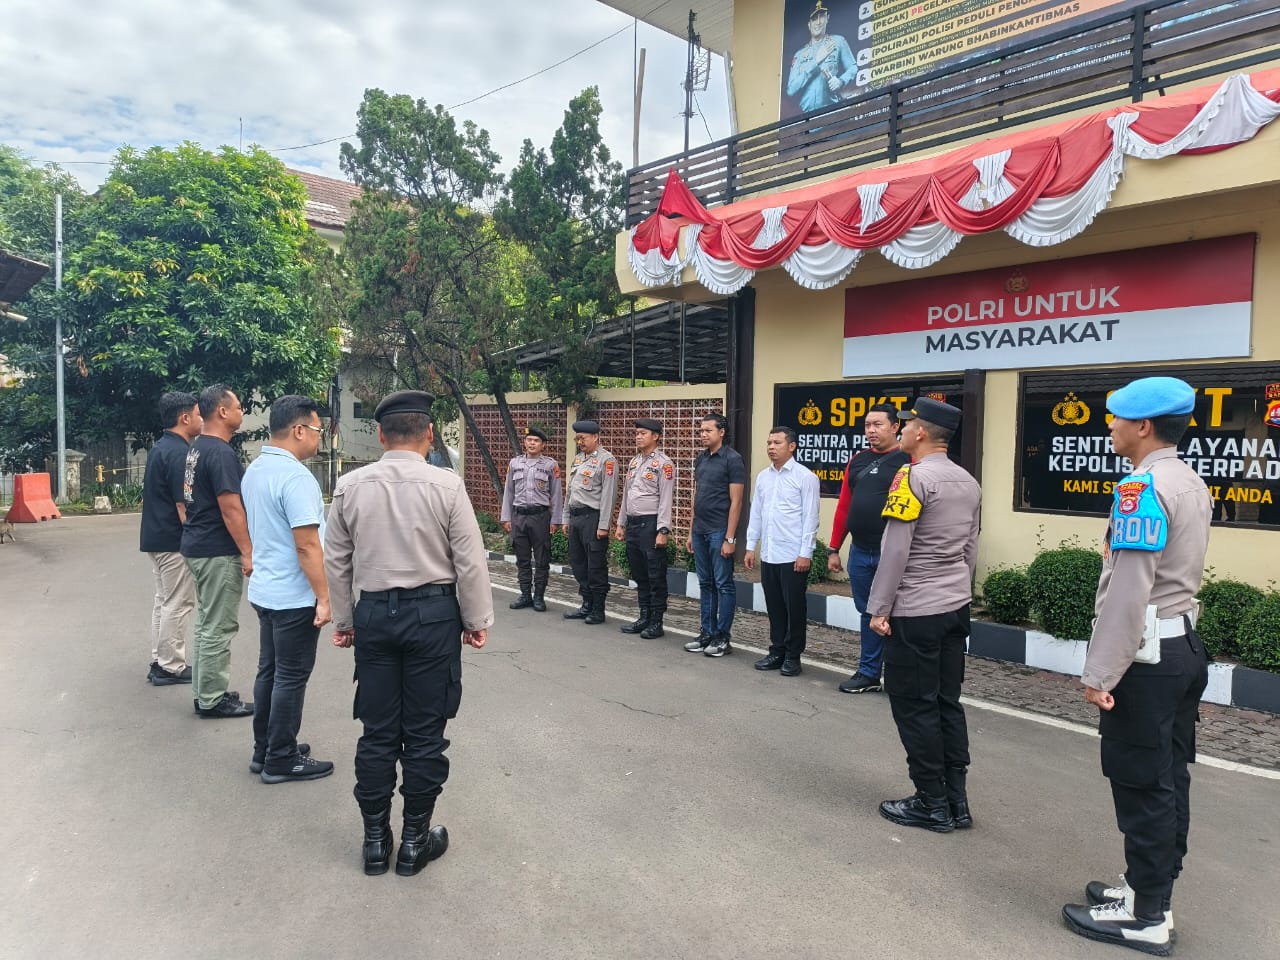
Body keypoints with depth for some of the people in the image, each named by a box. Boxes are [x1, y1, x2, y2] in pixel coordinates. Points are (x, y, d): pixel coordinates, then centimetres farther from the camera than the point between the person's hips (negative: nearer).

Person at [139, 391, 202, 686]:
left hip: (156, 536, 10)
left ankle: (160, 662, 23)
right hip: (174, 540, -10)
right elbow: (183, 505, -22)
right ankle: (171, 667, 6)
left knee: (164, 601, 16)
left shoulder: (160, 448, 12)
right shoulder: (178, 452, -19)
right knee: (178, 605, -1)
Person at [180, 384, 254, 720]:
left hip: (197, 545, 10)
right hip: (218, 551, -10)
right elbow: (230, 508, -22)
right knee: (219, 628, -2)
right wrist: (248, 552, -19)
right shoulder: (221, 452, -19)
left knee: (206, 622, 17)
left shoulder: (197, 447, 12)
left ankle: (205, 692, 25)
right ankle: (212, 701, 6)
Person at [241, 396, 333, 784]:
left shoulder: (254, 470, 9)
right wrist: (324, 597, -19)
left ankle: (264, 750, 28)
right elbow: (307, 546, -24)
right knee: (291, 678, 2)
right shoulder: (295, 476, -21)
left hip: (264, 589, 9)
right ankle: (281, 759, 12)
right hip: (294, 596, -9)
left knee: (269, 671, 17)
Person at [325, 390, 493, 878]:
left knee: (377, 732, 13)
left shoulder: (350, 485, -1)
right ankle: (415, 841, 21)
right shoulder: (446, 484, -11)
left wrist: (343, 620, 18)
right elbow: (469, 561, -9)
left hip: (374, 613, 3)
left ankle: (375, 840, 25)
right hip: (433, 613, -3)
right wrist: (476, 620, 4)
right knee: (424, 732, 9)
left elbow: (336, 561, 6)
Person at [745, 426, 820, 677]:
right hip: (768, 555, 6)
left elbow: (810, 517, -10)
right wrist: (751, 546, 11)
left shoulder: (805, 477, -7)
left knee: (794, 607, 3)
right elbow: (755, 513, 14)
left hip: (793, 556, -5)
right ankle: (777, 652, 23)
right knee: (774, 607, 12)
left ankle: (792, 656, 15)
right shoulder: (763, 477, 11)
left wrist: (805, 553, -13)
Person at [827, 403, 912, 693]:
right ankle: (868, 674, 26)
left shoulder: (908, 460, -6)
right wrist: (834, 549, 13)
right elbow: (844, 506, 14)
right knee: (868, 614, 15)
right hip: (860, 553, 6)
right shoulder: (857, 461, 13)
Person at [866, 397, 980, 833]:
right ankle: (956, 799, 20)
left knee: (914, 706, 2)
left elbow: (895, 550, -18)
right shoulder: (968, 482, 10)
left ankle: (932, 805, 11)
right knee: (947, 702, 14)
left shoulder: (914, 477, -15)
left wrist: (879, 608, -12)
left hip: (914, 612, -8)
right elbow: (970, 549, 16)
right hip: (956, 607, 8)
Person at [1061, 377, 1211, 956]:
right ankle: (1152, 890, 28)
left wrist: (1099, 673, -19)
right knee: (1168, 779, 15)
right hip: (1184, 646, 10)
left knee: (1141, 785, 0)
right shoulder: (1191, 484, 13)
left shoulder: (1142, 488, -18)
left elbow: (1128, 591, -23)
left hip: (1147, 655, -10)